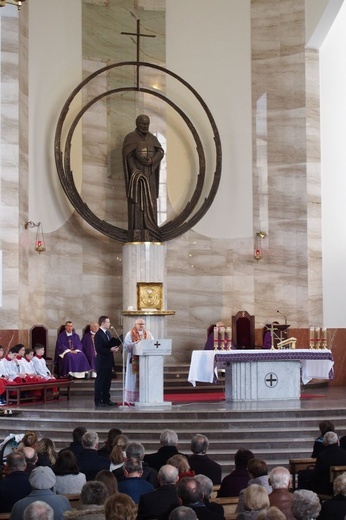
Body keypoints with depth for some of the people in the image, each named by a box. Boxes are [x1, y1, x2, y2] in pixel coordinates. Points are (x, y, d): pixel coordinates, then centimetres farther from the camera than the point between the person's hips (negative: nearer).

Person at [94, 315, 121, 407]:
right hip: (102, 362, -9)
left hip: (108, 361, 9)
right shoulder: (98, 335, -15)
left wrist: (114, 347, 2)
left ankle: (106, 400, 20)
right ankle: (98, 401, 2)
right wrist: (110, 349, -23)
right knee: (100, 381, -2)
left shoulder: (108, 333, 14)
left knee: (107, 381, 13)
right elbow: (98, 349, -21)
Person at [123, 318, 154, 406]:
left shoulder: (148, 334, 14)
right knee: (134, 379, -3)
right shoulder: (130, 334, 2)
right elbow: (126, 345, -9)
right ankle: (132, 399, -1)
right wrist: (135, 344, -23)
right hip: (134, 361, -4)